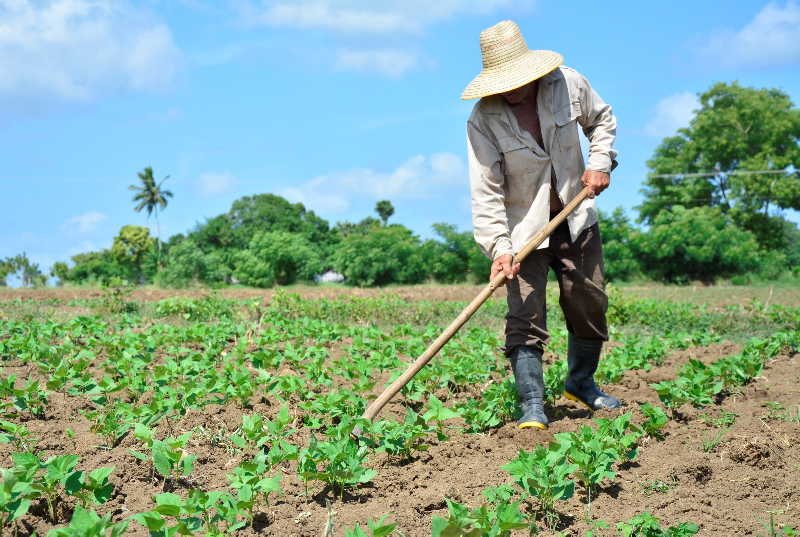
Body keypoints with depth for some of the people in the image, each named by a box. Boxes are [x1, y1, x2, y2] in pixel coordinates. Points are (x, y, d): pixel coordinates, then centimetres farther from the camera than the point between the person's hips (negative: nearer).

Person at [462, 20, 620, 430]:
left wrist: (600, 162, -4)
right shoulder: (483, 120, -19)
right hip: (523, 226, -3)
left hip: (575, 218, 3)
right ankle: (532, 406, -4)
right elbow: (486, 192, -21)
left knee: (589, 305, 11)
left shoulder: (569, 84, -11)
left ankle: (581, 383, 32)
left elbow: (602, 120, 11)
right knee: (525, 316, -10)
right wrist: (498, 248, -29)